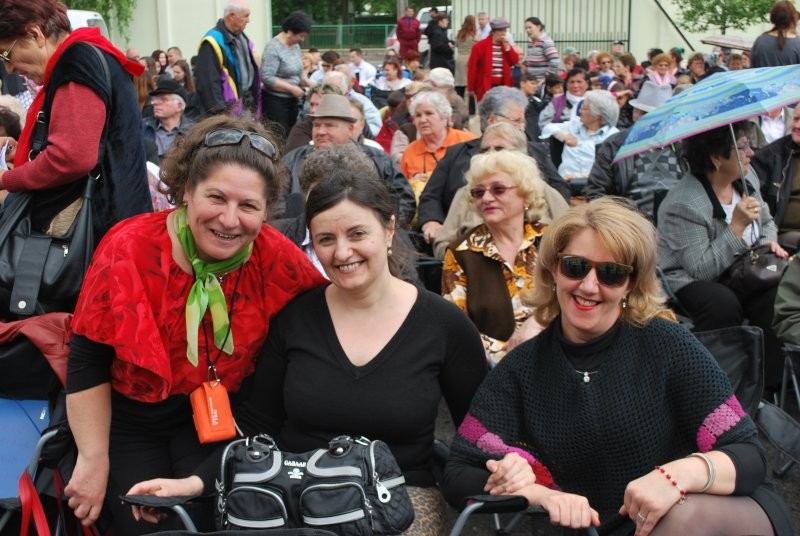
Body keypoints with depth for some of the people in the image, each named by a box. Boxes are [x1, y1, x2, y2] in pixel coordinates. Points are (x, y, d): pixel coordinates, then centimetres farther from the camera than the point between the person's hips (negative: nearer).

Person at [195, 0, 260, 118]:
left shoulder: (243, 39, 14)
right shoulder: (214, 42, -15)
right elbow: (208, 80, -21)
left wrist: (254, 100, 18)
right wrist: (218, 111, -23)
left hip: (248, 104, 9)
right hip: (229, 108, -9)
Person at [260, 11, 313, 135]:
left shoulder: (295, 46, 9)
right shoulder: (273, 48, -15)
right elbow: (267, 78, -22)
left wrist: (310, 84, -1)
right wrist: (292, 88, -20)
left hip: (292, 100, 8)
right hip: (275, 101, -8)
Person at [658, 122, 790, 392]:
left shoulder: (747, 177, 2)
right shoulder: (683, 205, -24)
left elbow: (766, 222, 19)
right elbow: (702, 270, -27)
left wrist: (770, 242, -4)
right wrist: (737, 226, -29)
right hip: (689, 285, -7)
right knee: (723, 304, -37)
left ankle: (771, 385, -13)